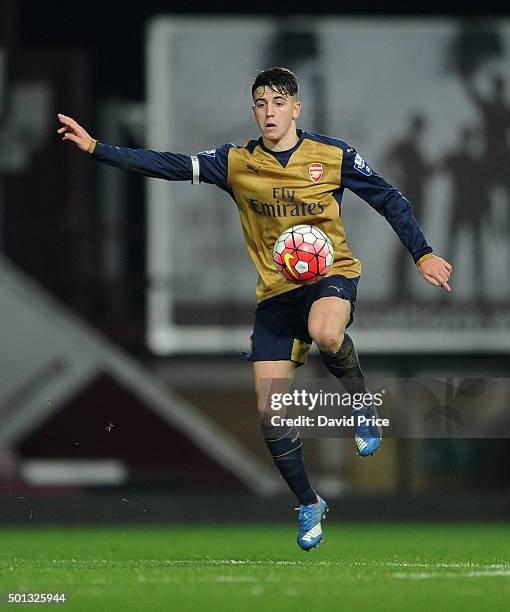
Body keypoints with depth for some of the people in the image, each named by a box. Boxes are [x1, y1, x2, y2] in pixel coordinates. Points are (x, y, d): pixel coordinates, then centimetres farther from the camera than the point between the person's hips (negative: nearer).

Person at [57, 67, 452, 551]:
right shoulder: (236, 163, 2)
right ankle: (308, 505, 18)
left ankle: (361, 402, -8)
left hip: (331, 275, -3)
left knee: (325, 331, -40)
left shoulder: (333, 156, -3)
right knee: (270, 413, -4)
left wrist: (422, 255, -2)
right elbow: (169, 166, -3)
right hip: (275, 292, 3)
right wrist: (95, 148, -11)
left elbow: (389, 200, 5)